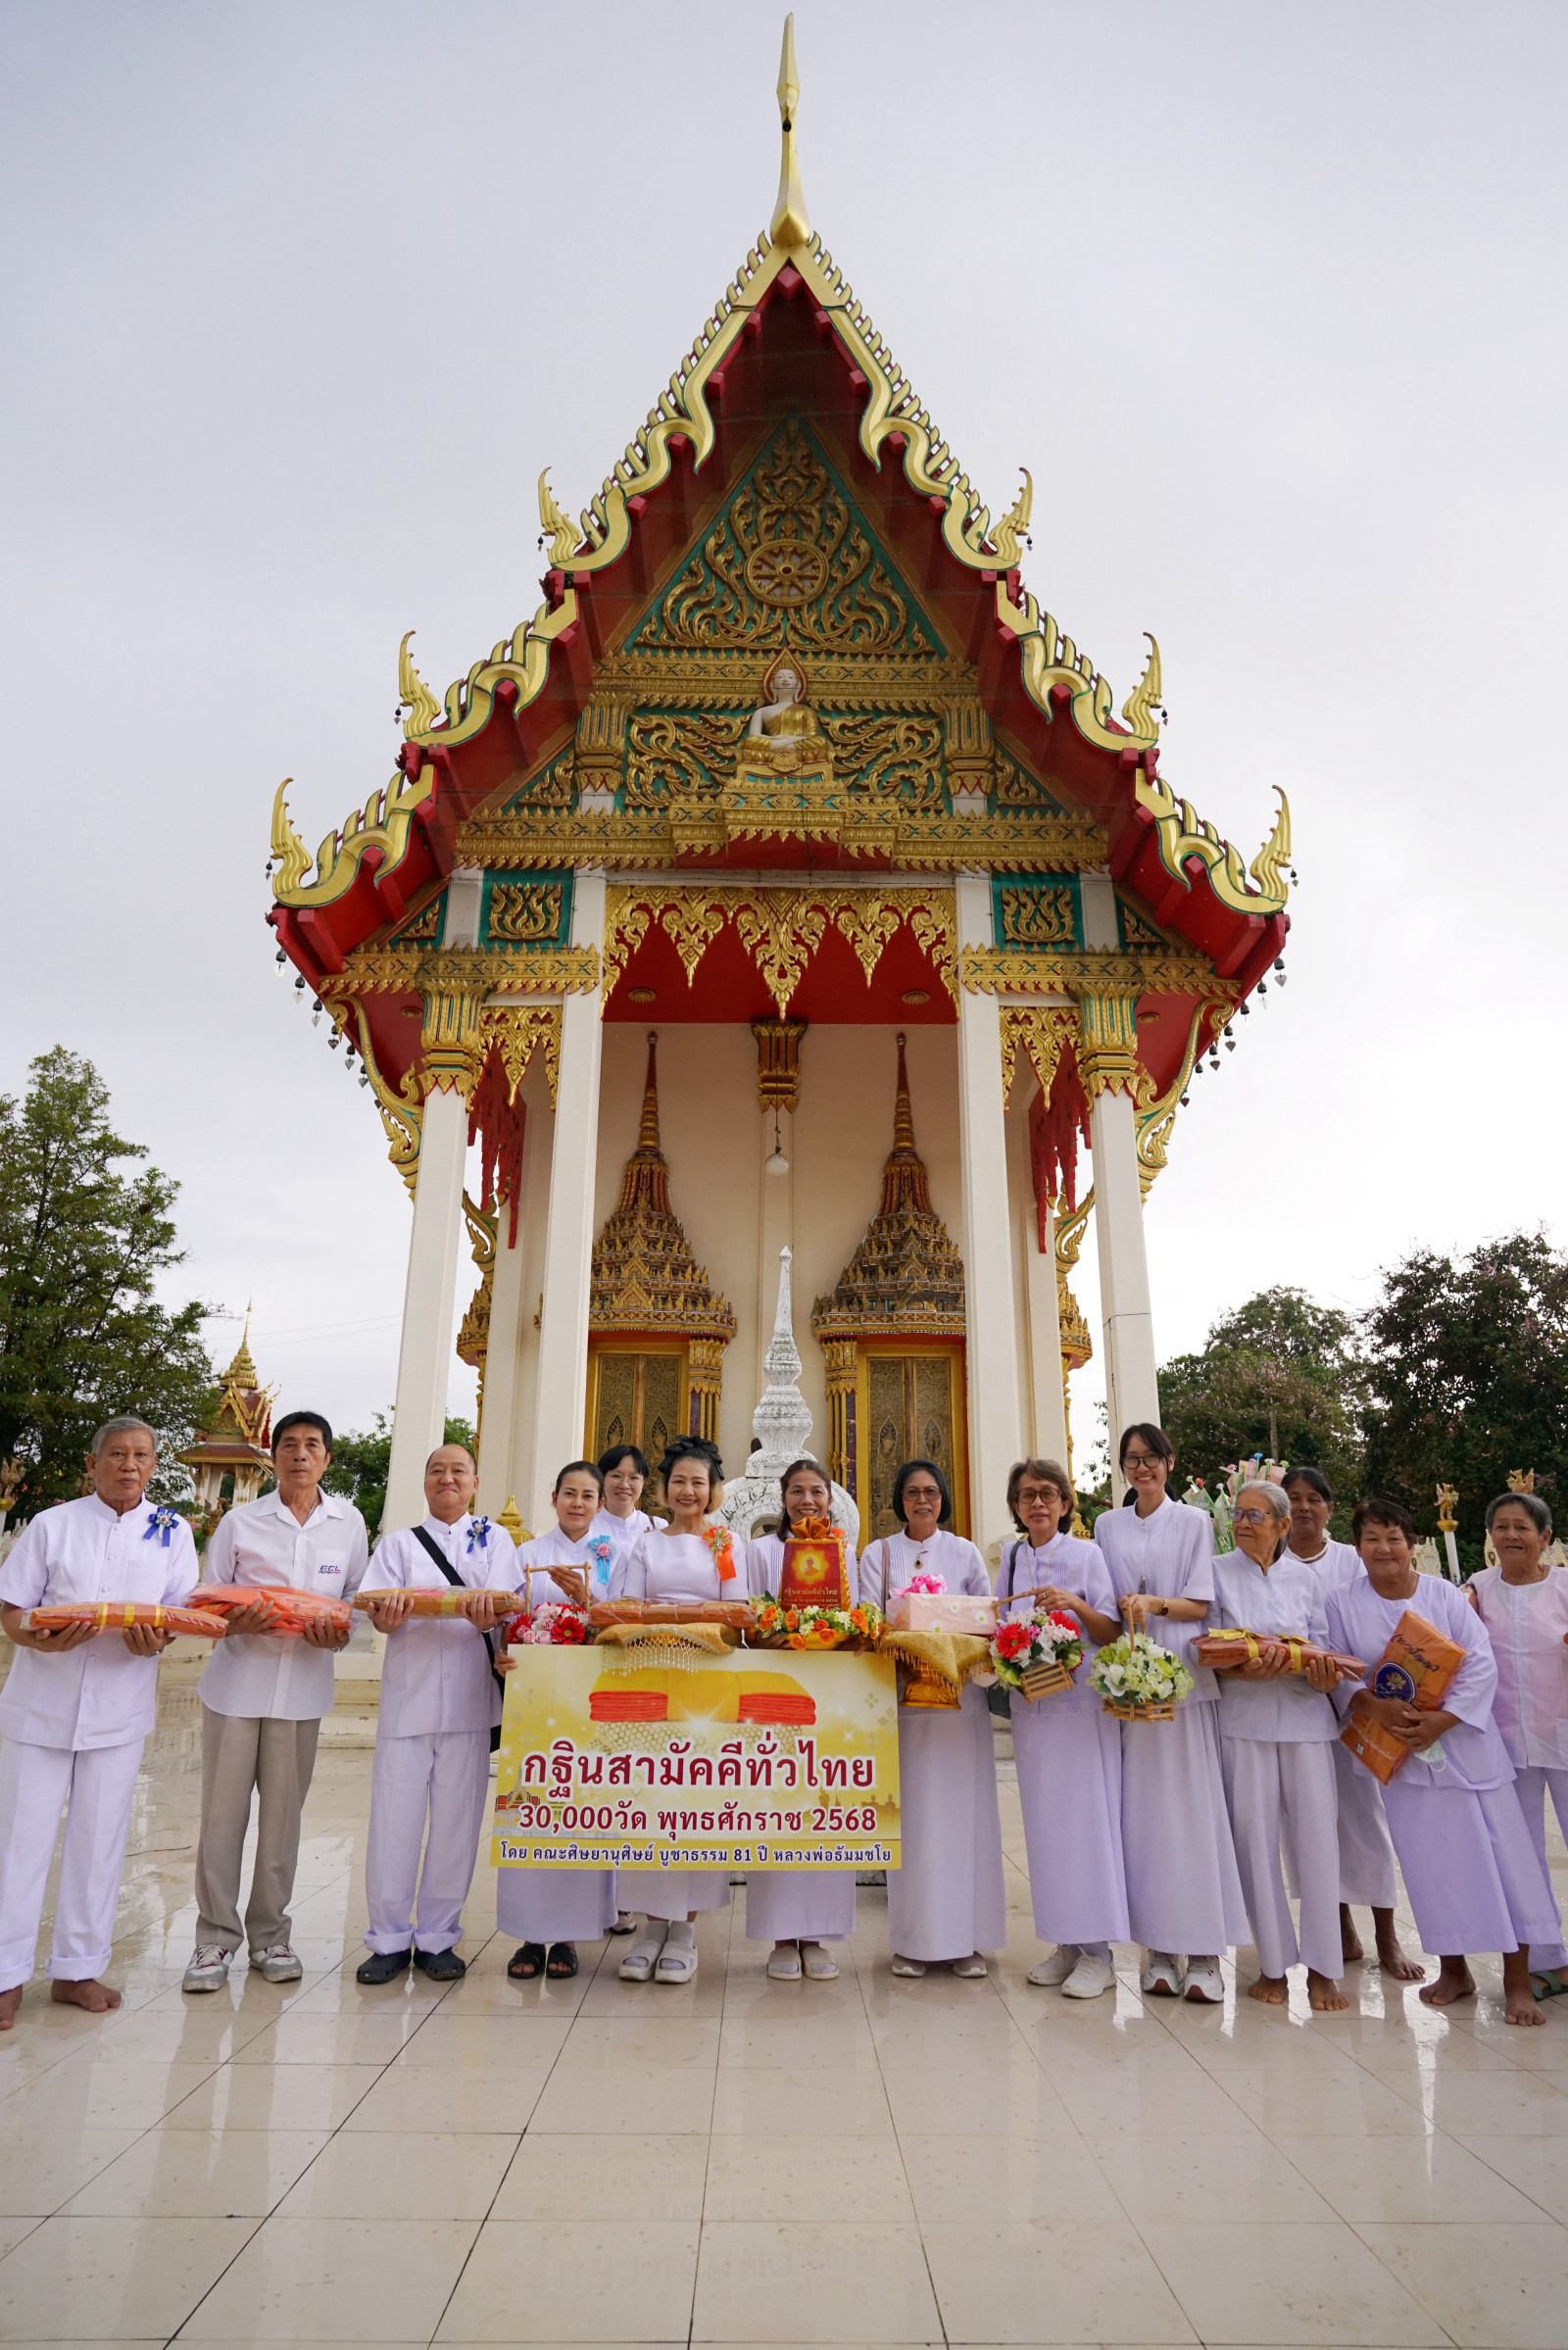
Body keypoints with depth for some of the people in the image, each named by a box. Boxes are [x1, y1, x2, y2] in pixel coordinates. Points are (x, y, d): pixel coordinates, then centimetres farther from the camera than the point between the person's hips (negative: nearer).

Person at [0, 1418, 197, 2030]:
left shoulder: (172, 1532, 5)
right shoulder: (51, 1525, 2)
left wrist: (157, 1639, -17)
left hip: (119, 1708, 1)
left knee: (99, 1839, 7)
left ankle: (77, 1968, 21)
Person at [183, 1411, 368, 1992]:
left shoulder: (349, 1523, 3)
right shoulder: (240, 1521, 0)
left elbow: (357, 1595, 11)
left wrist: (338, 1632, -9)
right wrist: (232, 1623, -15)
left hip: (303, 1687, 1)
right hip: (236, 1681, -1)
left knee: (283, 1813, 7)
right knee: (223, 1811, 2)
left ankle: (269, 1933, 23)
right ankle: (216, 1936, 17)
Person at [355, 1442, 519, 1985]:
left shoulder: (495, 1538, 11)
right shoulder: (399, 1543, 13)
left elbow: (506, 1602, -4)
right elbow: (378, 1612, 0)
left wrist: (489, 1612, -27)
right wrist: (387, 1615, -24)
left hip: (469, 1696, 0)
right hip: (408, 1693, 0)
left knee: (456, 1819, 3)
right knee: (394, 1816, 0)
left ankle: (437, 1938, 18)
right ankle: (389, 1939, 15)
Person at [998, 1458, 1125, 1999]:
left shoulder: (1086, 1554, -2)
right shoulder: (1011, 1559, 9)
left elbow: (1111, 1633, -6)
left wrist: (1076, 1604, -22)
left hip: (1083, 1699, -4)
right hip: (1030, 1701, 4)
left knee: (1086, 1816, -4)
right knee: (1043, 1820, 7)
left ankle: (1097, 1951, 5)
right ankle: (1064, 1943, 19)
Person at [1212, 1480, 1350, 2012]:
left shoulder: (1304, 1577, 8)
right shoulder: (1218, 1571, 2)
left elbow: (1322, 1645, 10)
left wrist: (1323, 1670, -12)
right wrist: (1242, 1671, -20)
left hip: (1304, 1713, 1)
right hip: (1244, 1716, -1)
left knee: (1316, 1833, -1)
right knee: (1253, 1834, 0)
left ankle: (1323, 1967, 11)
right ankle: (1273, 1964, 13)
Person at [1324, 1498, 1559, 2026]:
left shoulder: (1445, 1595, -3)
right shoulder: (1341, 1604, -2)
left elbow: (1481, 1665, -8)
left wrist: (1441, 1719, -18)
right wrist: (1376, 1706, -21)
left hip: (1463, 1739, 0)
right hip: (1399, 1749, 0)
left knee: (1502, 1853, 1)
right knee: (1430, 1860, 5)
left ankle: (1517, 1980, 14)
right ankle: (1454, 1970, 23)